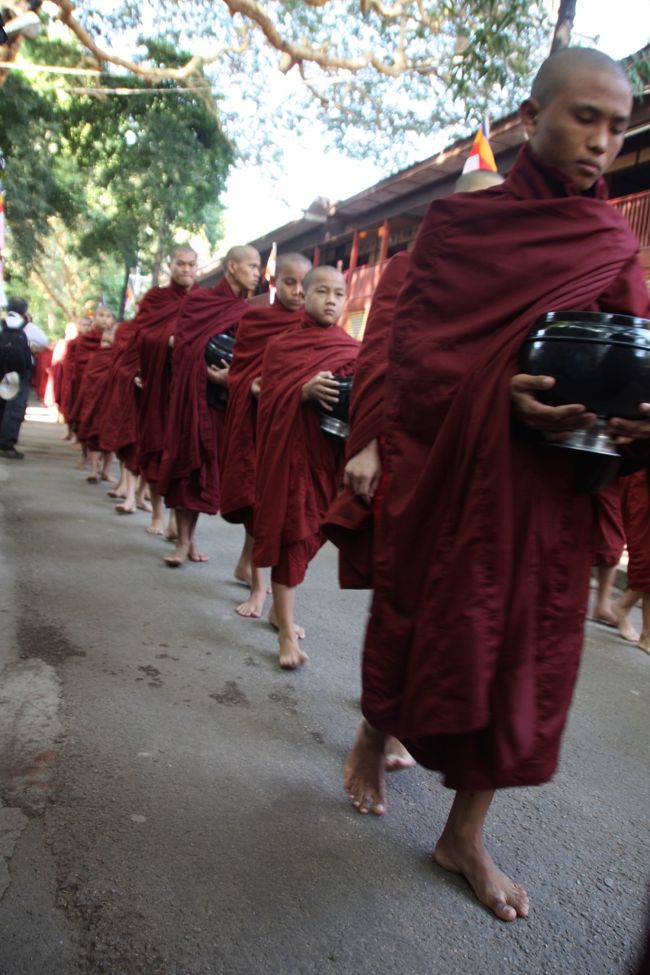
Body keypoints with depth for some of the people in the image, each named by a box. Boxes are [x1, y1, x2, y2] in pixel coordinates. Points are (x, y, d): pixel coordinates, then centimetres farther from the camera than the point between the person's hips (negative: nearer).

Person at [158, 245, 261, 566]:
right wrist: (212, 373, -20)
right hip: (193, 392, -3)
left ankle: (189, 539, 14)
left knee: (205, 464, 4)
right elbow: (184, 345, -6)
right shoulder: (199, 300, 2)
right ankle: (183, 541, 2)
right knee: (187, 459, -3)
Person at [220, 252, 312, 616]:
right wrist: (254, 386, -18)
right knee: (256, 491, -1)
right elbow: (239, 370, 2)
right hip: (257, 416, -1)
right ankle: (259, 585, 7)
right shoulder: (254, 319, 4)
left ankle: (247, 563, 31)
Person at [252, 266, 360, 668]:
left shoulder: (355, 352, 8)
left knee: (309, 533, 11)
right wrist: (306, 391, -21)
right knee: (291, 534, -3)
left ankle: (279, 610, 31)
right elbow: (269, 402, -3)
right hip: (291, 451, -3)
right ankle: (287, 634, 3)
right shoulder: (282, 345, 3)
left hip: (331, 455, 3)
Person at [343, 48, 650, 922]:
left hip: (550, 486, 3)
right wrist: (499, 391, -23)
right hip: (446, 468, -2)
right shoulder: (460, 218, 2)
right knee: (423, 615, 9)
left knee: (525, 647, 6)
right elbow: (412, 340, -5)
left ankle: (465, 836, 24)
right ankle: (373, 737, 41)